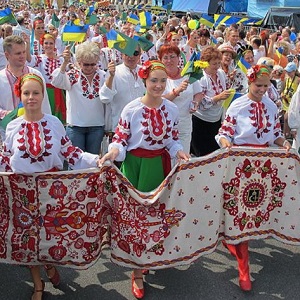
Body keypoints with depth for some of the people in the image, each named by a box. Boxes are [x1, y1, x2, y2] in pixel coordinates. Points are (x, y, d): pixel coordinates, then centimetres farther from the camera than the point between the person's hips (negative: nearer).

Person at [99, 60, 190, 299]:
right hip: (135, 164, -3)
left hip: (159, 164, 3)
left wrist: (179, 152, -12)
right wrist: (113, 152, -29)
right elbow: (121, 138, -10)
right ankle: (138, 270, 18)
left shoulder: (172, 109, -1)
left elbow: (173, 139, 7)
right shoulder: (131, 109, -11)